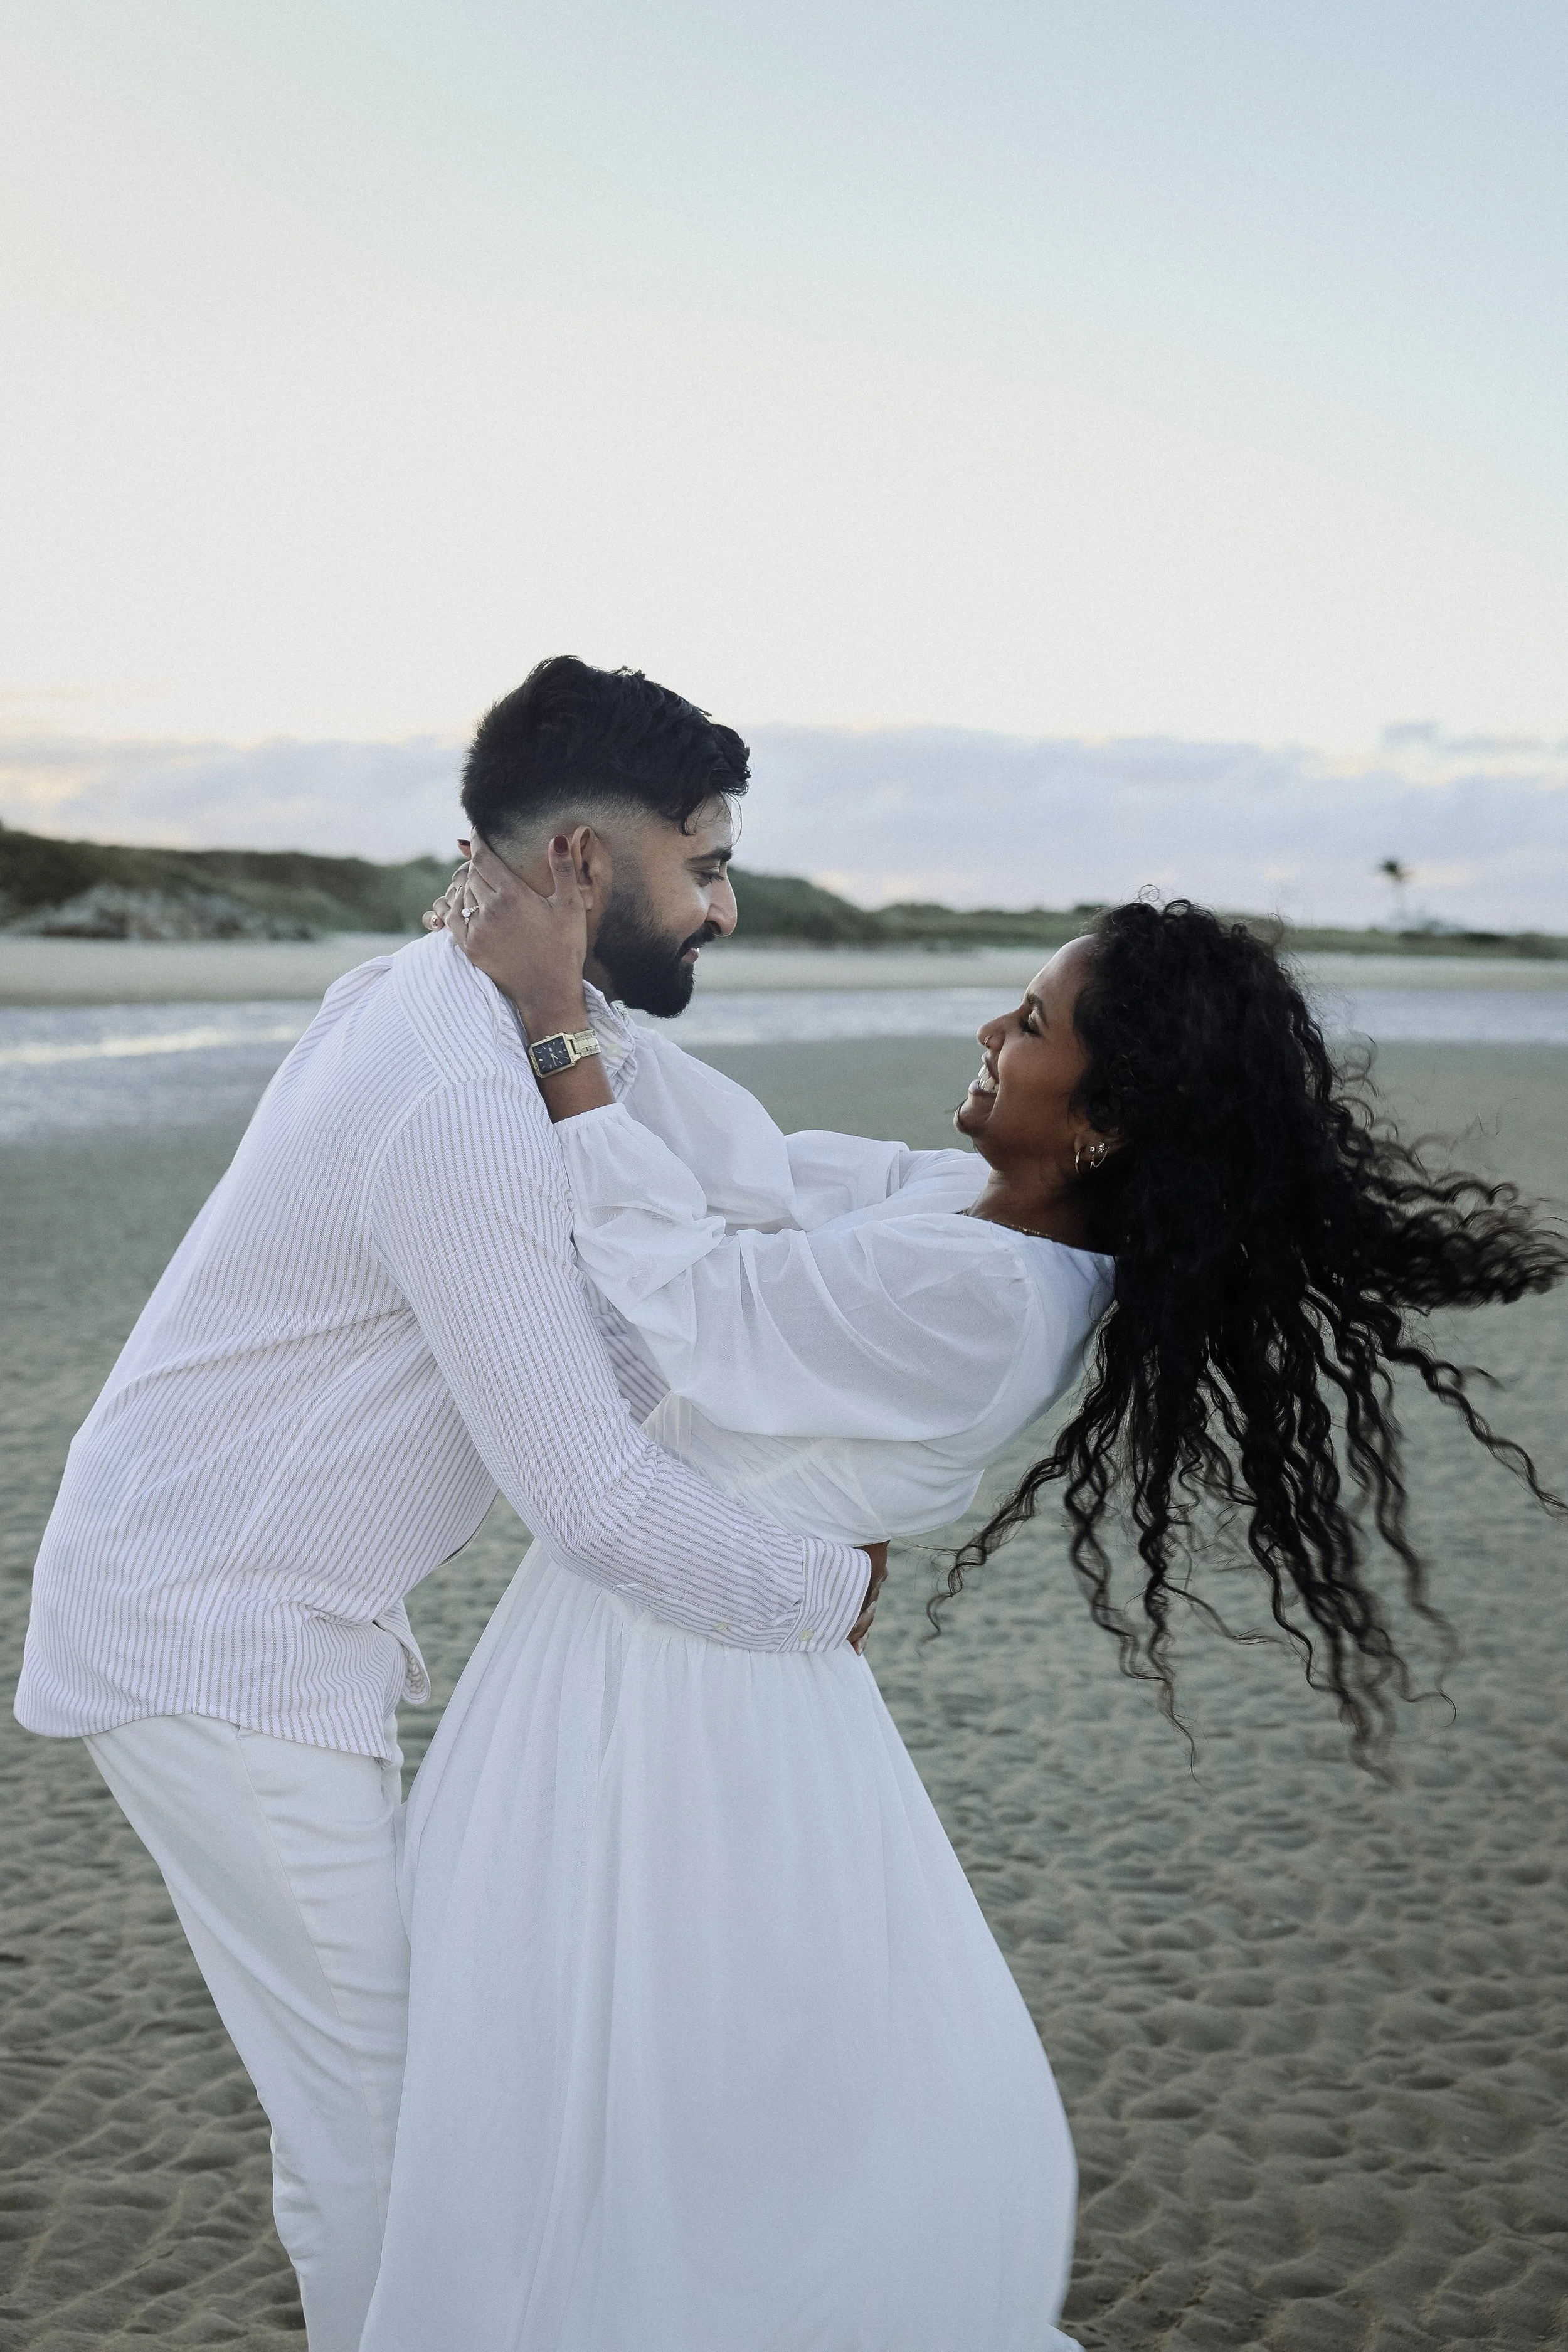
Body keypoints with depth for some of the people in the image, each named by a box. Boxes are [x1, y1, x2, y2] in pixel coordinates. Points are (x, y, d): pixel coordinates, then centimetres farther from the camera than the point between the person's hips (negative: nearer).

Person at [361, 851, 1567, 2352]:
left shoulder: (974, 1301, -30)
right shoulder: (965, 1196, -3)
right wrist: (571, 989, 5)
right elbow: (759, 1171, 9)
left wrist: (555, 1029, -21)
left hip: (677, 1669, -8)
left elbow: (694, 1287, -25)